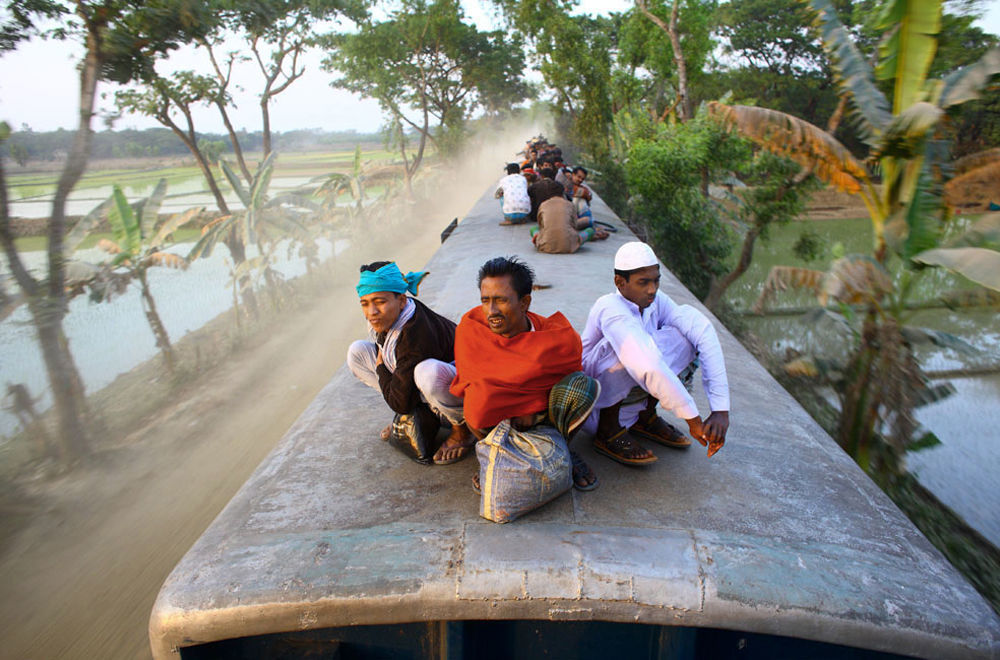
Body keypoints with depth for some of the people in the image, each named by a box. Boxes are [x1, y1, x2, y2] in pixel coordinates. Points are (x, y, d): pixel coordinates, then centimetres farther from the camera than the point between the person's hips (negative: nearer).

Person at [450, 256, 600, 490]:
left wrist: (536, 409, -18)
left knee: (582, 386, -30)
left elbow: (569, 376, -4)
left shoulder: (561, 337, -23)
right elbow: (470, 382, -16)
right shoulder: (471, 327, -22)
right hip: (496, 416, 0)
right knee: (476, 408, -37)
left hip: (545, 411, 1)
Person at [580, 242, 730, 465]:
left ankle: (646, 416, 3)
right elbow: (648, 366, -43)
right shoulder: (611, 309, -29)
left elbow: (706, 334, -20)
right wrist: (693, 419, -40)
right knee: (630, 348, -36)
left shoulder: (658, 302, -10)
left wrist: (721, 409, -32)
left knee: (686, 335, -12)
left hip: (629, 390, 6)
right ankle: (608, 430, -15)